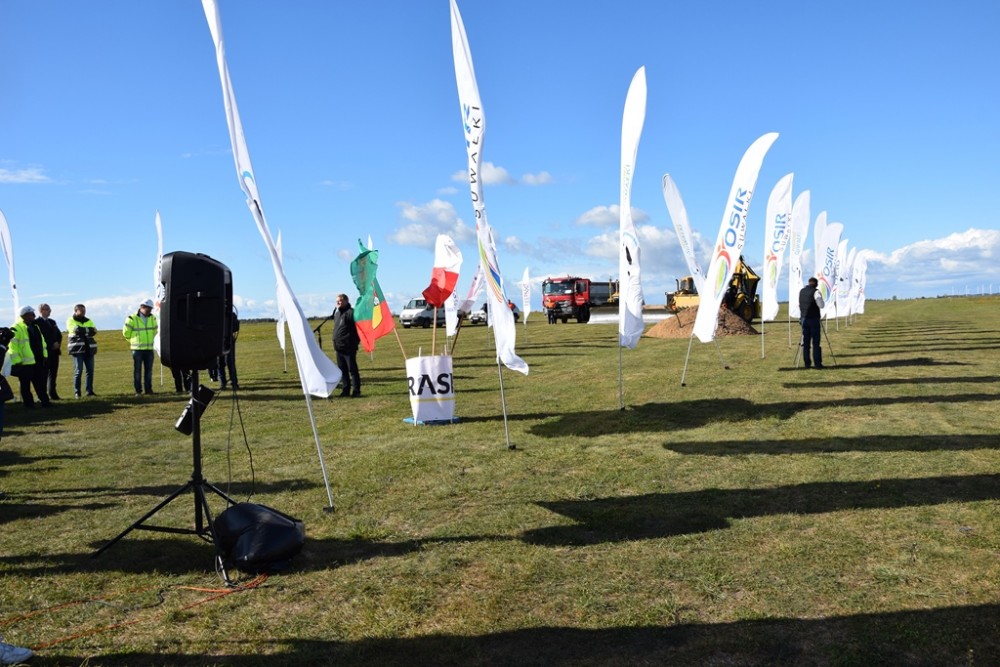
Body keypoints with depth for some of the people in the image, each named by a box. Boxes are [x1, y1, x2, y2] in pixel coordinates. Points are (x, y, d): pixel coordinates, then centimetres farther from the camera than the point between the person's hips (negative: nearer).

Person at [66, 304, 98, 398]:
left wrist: (81, 330, -13)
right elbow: (76, 330, -16)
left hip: (88, 349, 5)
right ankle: (77, 392, 1)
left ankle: (89, 391, 12)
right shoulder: (70, 321, 3)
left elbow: (94, 330, -1)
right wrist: (87, 330, -10)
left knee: (90, 370, 4)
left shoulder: (88, 321, 16)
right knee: (78, 371, -6)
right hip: (77, 349, -5)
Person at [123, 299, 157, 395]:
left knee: (148, 369, 5)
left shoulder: (152, 318, 8)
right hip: (137, 349, -4)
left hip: (149, 348, 4)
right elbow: (126, 332, 0)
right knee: (137, 370, 0)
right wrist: (133, 340, 12)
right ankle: (138, 390, 4)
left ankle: (148, 389, 12)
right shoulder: (132, 318, -8)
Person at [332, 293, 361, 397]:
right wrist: (335, 343, 18)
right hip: (339, 348, 9)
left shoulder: (351, 312, -11)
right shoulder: (336, 313, 17)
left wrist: (355, 343, -15)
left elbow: (358, 328, -15)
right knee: (342, 370, 13)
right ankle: (346, 390, 20)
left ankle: (356, 391, 0)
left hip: (348, 348, -9)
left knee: (352, 370, -4)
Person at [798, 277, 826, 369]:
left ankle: (807, 363, 8)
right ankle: (817, 363, -3)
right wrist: (820, 299, 3)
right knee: (816, 342, -2)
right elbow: (821, 305, -15)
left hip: (804, 319, 5)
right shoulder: (816, 292, -10)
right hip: (814, 319, -5)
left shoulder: (801, 291, 9)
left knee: (806, 341, 8)